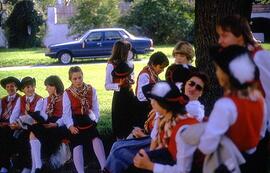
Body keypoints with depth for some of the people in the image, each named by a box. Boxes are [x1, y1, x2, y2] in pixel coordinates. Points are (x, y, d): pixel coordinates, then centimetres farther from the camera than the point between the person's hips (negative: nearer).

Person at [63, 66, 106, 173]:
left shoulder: (91, 90, 4)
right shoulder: (67, 93, -2)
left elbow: (95, 108, 6)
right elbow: (66, 113, -4)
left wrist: (94, 120, -8)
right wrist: (70, 126, -17)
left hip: (89, 122, 1)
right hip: (76, 124, 0)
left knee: (96, 139, -23)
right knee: (77, 145, -16)